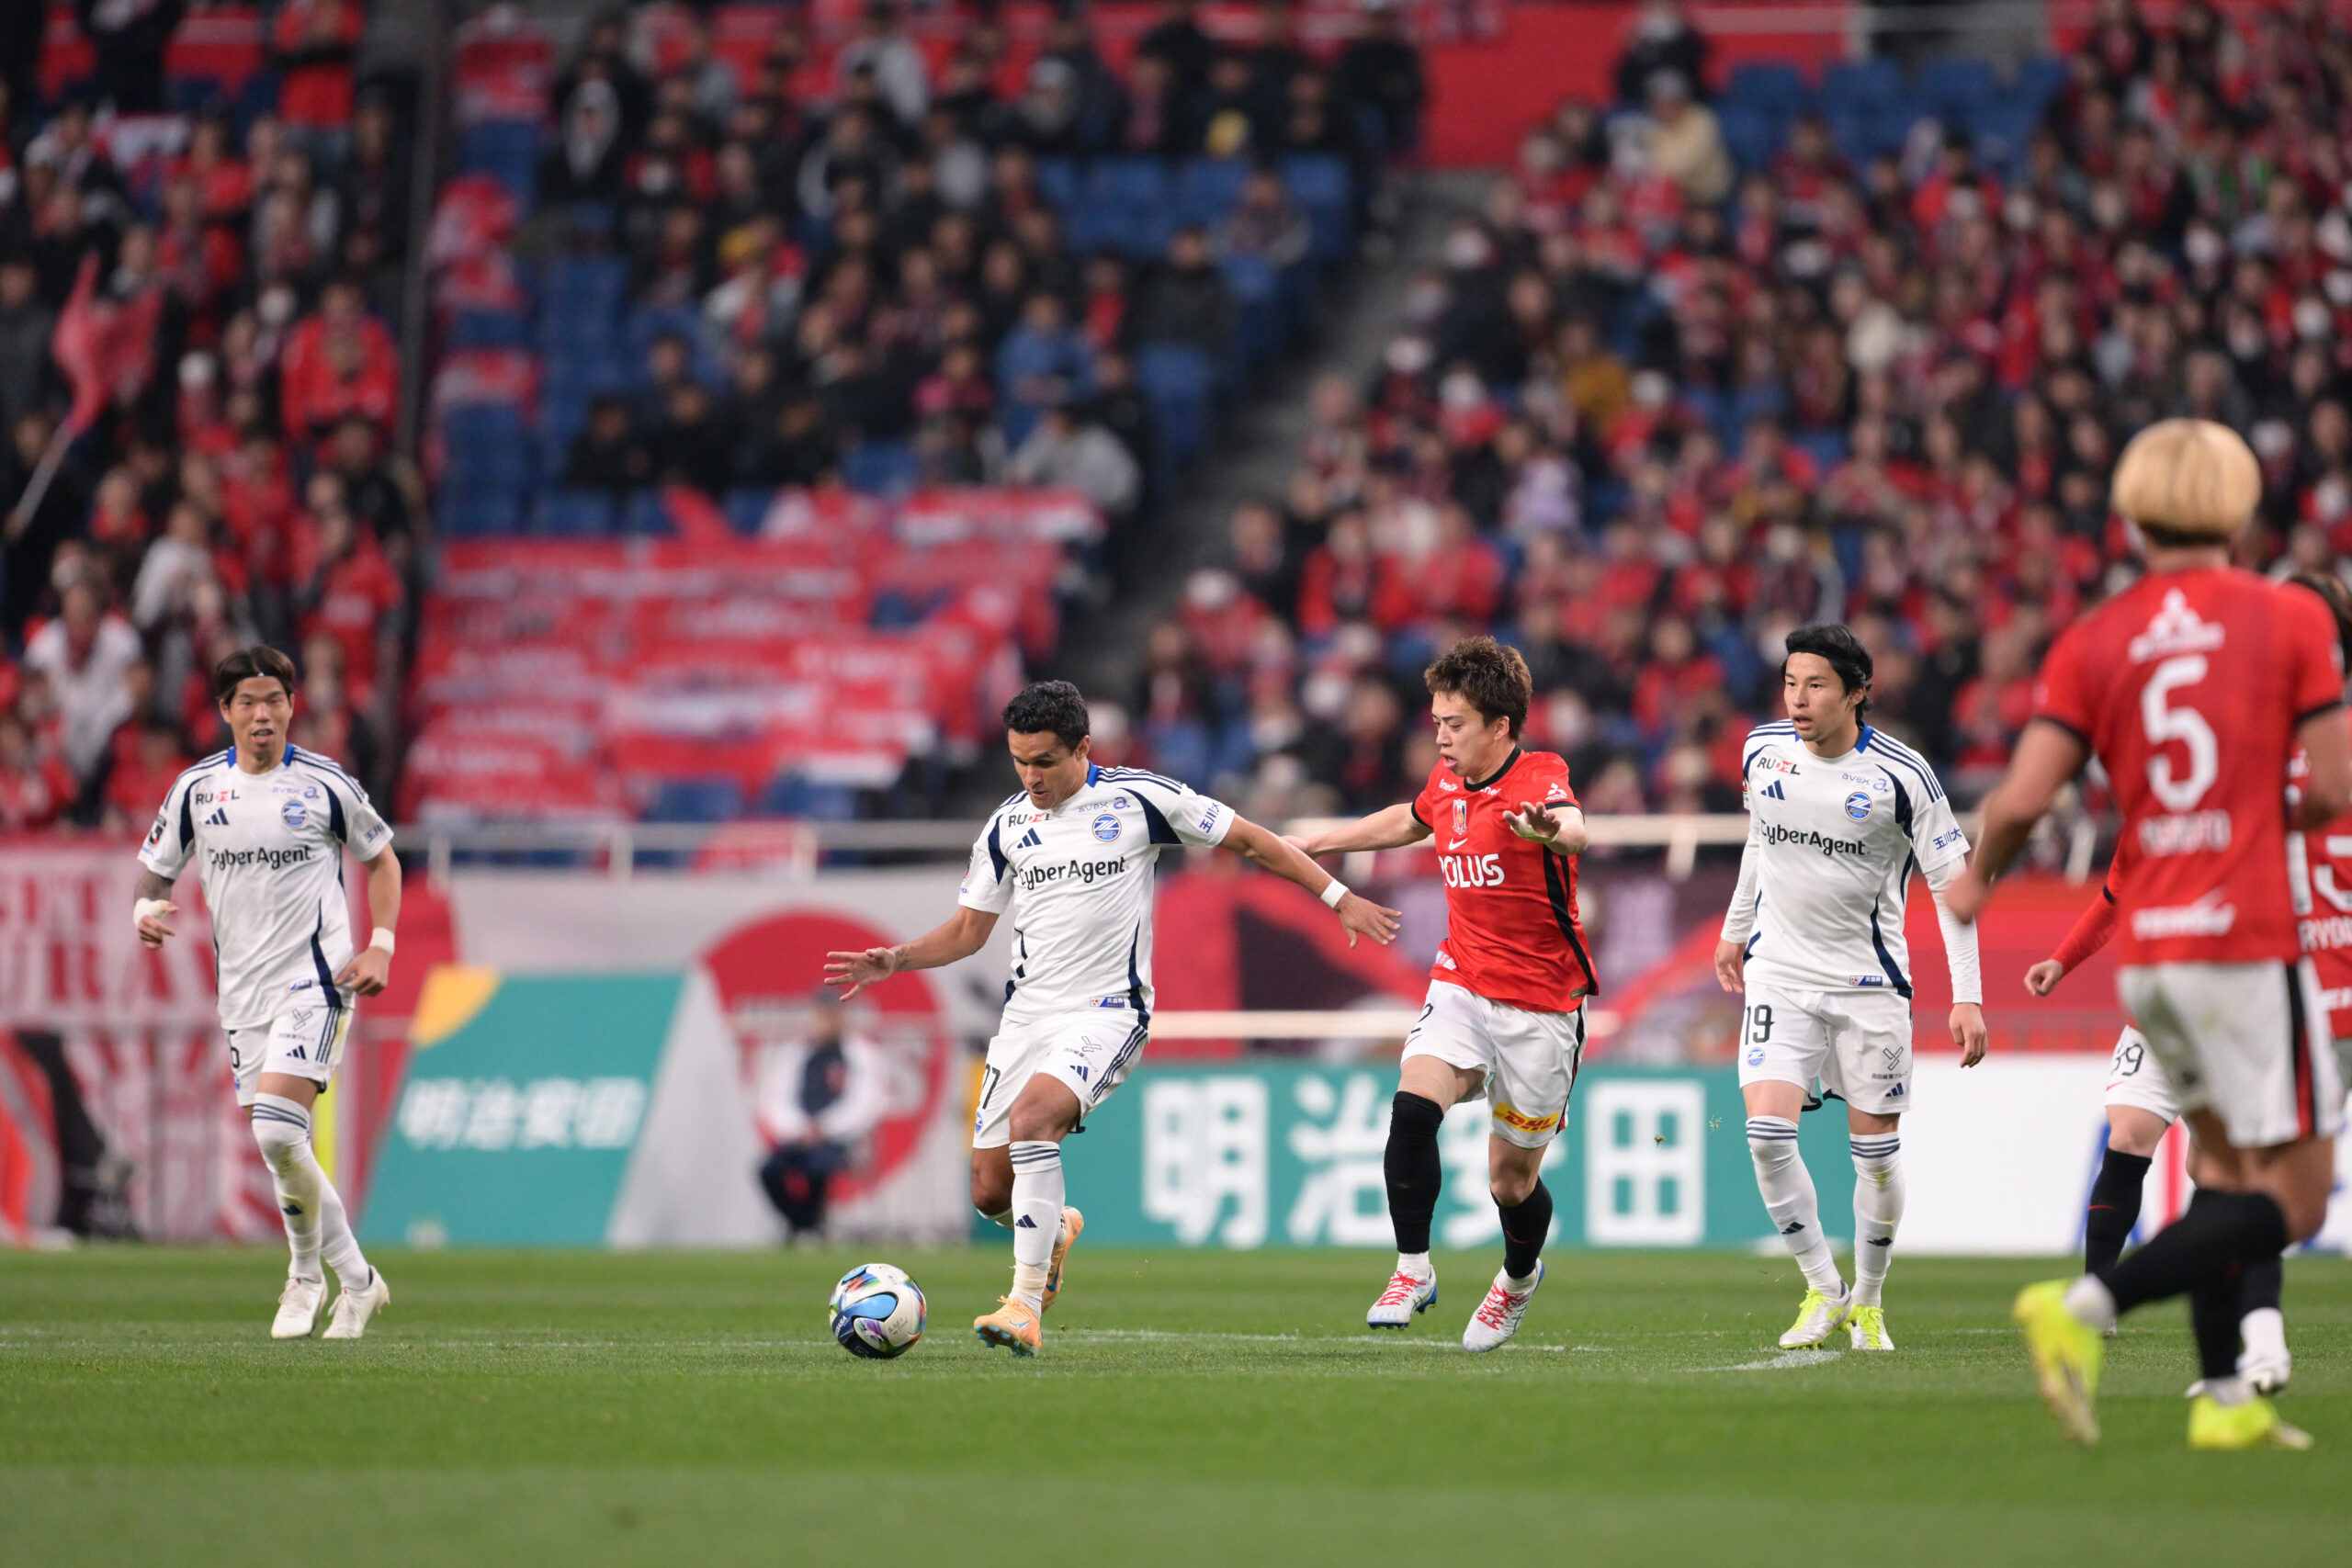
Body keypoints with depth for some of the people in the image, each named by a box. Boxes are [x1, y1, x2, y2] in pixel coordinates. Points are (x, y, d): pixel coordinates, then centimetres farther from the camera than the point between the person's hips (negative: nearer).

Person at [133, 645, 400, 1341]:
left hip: (316, 979, -4)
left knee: (277, 1128, -20)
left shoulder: (325, 783, -2)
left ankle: (308, 1273, -1)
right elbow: (155, 869, 14)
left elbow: (381, 858, 11)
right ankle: (355, 1279, 17)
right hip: (243, 991, 4)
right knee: (277, 1146, 3)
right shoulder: (197, 788, 5)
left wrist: (381, 945, -1)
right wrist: (146, 911, -9)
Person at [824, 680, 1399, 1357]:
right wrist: (894, 961, -1)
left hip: (1108, 1013, -5)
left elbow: (1250, 841, 2)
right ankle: (1054, 1230, 38)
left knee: (1032, 1116, -32)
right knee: (989, 1191, 0)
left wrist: (1339, 898, 1)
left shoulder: (1139, 798, -6)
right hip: (1028, 1014, 5)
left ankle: (1026, 1308, -31)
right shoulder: (1008, 824, 7)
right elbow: (968, 929, 16)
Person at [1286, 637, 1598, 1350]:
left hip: (1540, 1006, -5)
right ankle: (1413, 1270, -12)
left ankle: (1519, 1277, 38)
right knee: (1412, 1107, -23)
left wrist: (1552, 830, -67)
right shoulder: (1447, 783, 4)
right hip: (1461, 985, 5)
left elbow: (1573, 828, -42)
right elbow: (1407, 821, 29)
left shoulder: (1539, 778, -18)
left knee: (1512, 1178, 5)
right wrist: (1311, 844, 37)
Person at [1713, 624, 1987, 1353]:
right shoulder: (1763, 751, -1)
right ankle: (1822, 1289, 2)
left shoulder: (1900, 774, -13)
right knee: (1766, 1131, -14)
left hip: (1869, 979, -2)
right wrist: (1736, 929, 28)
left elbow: (1951, 882, -8)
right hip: (1779, 971, 2)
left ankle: (1868, 1301, 23)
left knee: (1877, 1152, 1)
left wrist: (1967, 996, -14)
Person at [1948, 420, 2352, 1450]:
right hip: (2244, 939, -5)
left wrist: (1976, 879, 17)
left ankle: (2225, 1399, 15)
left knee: (2223, 1163, 21)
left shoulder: (2091, 643, 4)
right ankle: (2085, 1308, -21)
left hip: (2144, 948, 5)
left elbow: (2021, 799, -4)